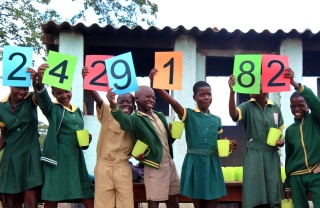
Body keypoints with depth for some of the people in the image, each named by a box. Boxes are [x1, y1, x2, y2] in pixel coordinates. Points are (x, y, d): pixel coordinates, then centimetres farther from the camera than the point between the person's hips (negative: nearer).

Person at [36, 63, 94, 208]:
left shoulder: (77, 111, 14)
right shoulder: (52, 109, -2)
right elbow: (43, 98, -25)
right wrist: (40, 81, -45)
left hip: (76, 157, 5)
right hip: (57, 156, -5)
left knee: (87, 195, 6)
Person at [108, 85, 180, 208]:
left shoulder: (160, 116, 9)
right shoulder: (136, 119, -13)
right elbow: (125, 120, -37)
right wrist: (113, 105, -57)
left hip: (170, 162, 7)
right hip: (155, 166, -7)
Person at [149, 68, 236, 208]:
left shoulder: (217, 120, 10)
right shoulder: (188, 114, -3)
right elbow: (172, 102, -21)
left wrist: (228, 146, -3)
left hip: (212, 164, 3)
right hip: (194, 163, -3)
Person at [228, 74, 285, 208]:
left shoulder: (275, 108, 7)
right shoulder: (247, 106, -3)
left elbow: (280, 132, 17)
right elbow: (233, 114, -26)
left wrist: (281, 142, -4)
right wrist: (232, 91, -36)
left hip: (272, 155, 3)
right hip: (254, 155, -3)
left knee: (272, 196, 6)